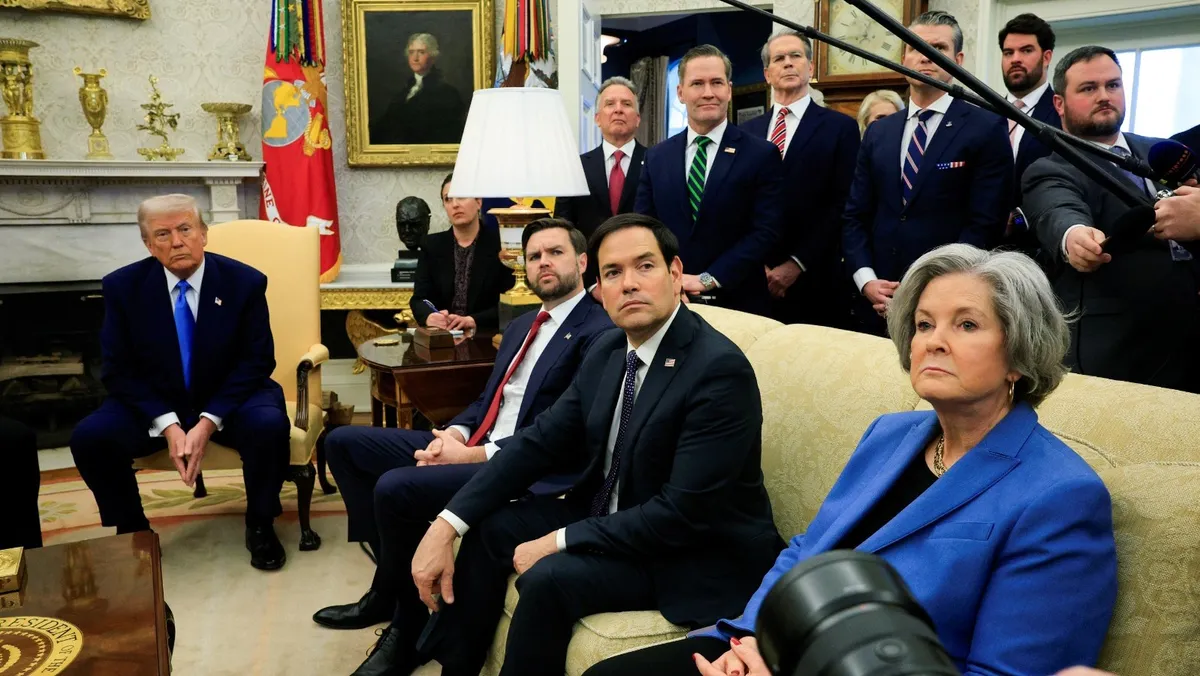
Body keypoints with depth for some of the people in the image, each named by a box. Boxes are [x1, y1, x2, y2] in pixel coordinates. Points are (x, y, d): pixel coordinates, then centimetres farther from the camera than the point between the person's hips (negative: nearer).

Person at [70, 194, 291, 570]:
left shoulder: (245, 282, -10)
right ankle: (132, 531, 3)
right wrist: (167, 425, -20)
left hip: (229, 402, -1)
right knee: (89, 437, -24)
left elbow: (256, 362, -10)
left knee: (269, 425, -33)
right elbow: (119, 370, -5)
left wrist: (208, 422, -22)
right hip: (154, 405, 2)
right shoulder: (123, 286, -7)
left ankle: (260, 527, -6)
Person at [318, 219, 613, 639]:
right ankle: (394, 574, 6)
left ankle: (408, 618, -3)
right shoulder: (521, 325, 20)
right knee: (343, 442, 5)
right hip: (475, 444, 10)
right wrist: (455, 433, -4)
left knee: (395, 487, -28)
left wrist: (475, 455, -19)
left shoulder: (601, 332, -10)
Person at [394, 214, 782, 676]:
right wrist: (446, 526, -8)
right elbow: (541, 441, 1)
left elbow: (683, 514, -28)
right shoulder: (608, 352, 1)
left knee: (549, 577, -26)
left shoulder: (721, 369, -25)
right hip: (612, 519, 8)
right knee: (491, 526, 4)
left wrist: (558, 542, -22)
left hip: (697, 554, -8)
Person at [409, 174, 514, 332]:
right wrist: (429, 317, -18)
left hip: (486, 335, -2)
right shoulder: (432, 244, 10)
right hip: (440, 336, 3)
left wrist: (473, 321, -19)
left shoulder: (499, 243, 1)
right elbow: (419, 298, 4)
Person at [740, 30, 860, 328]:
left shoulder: (840, 127, 1)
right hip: (754, 282, 3)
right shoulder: (748, 132, 12)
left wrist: (797, 264, -11)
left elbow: (842, 206, -6)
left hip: (814, 284, -3)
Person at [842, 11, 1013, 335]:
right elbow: (855, 216, 9)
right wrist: (867, 280, -6)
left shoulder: (987, 128, -3)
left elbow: (986, 224, -9)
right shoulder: (878, 132, 12)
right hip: (879, 303, 4)